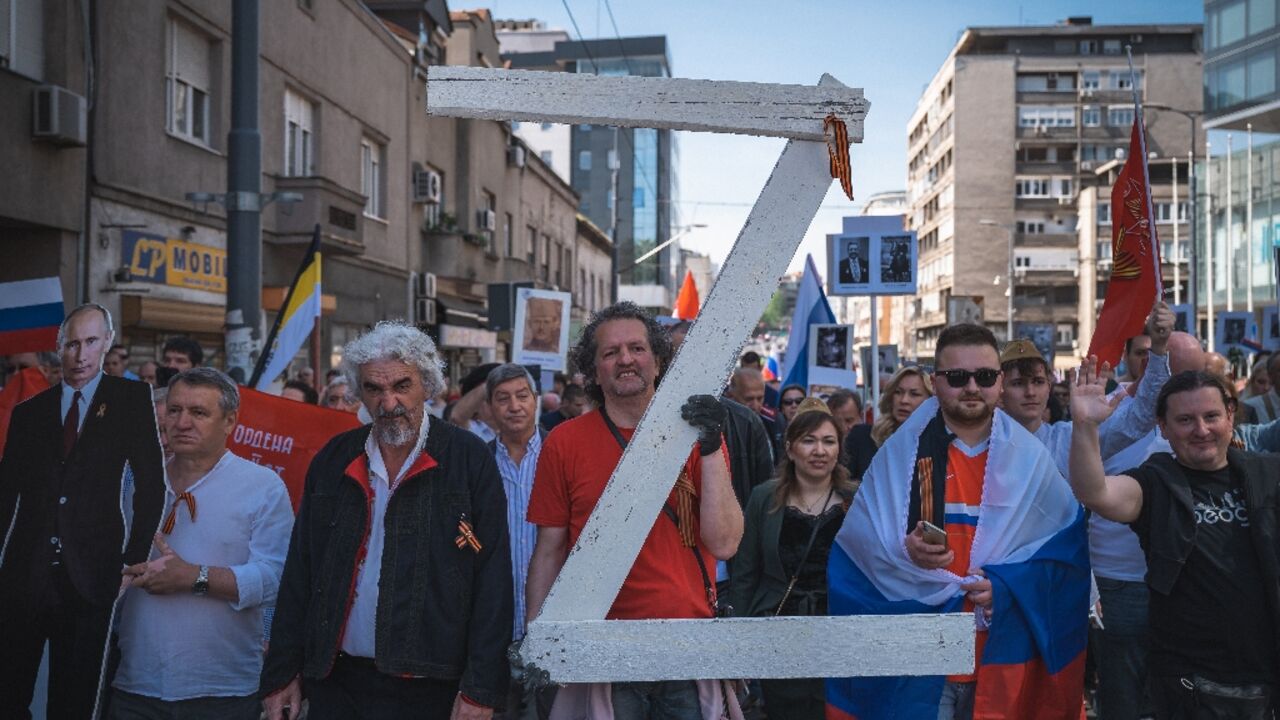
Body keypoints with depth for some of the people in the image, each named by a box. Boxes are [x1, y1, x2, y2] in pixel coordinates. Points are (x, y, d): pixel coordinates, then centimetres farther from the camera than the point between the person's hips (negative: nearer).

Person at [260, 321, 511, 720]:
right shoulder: (332, 461, 6)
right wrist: (282, 672, 5)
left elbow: (493, 581, -9)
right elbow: (298, 573, 9)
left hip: (430, 687, -3)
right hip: (335, 683, 4)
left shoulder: (470, 460, -6)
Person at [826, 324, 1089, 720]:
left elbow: (1067, 543, 2)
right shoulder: (900, 451, 1)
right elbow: (859, 539, 1)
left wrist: (1007, 584, -13)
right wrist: (903, 553, -20)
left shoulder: (1030, 457, 4)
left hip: (1005, 652, 1)